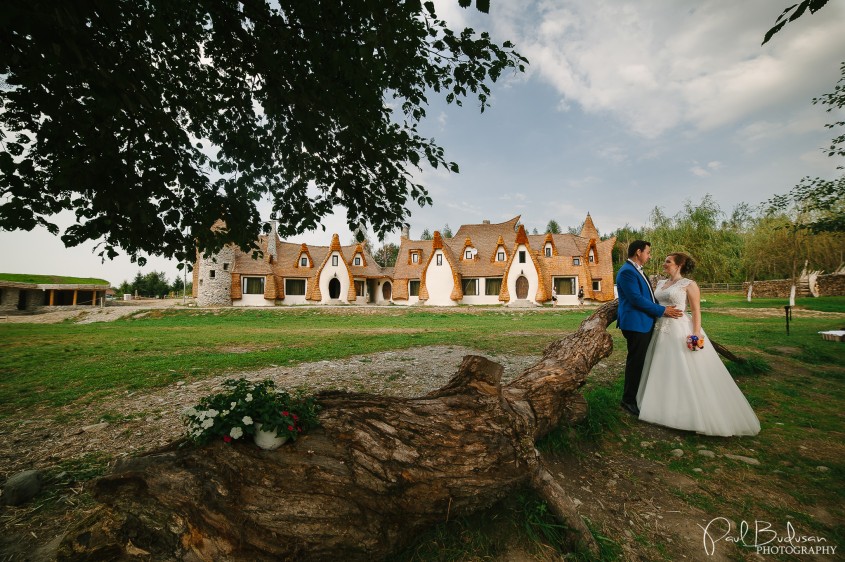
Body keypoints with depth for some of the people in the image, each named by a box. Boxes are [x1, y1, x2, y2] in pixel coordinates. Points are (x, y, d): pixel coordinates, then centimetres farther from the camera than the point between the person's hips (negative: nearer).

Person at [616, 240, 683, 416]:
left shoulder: (637, 270, 17)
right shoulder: (627, 271, -16)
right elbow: (636, 299, -22)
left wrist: (664, 307, 12)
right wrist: (662, 310, -15)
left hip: (645, 323, 10)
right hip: (635, 324, -10)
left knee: (643, 361, 16)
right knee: (635, 362, -2)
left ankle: (640, 396, 29)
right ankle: (628, 400, 11)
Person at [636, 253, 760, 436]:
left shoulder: (689, 284, -6)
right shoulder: (661, 283, 11)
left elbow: (696, 311, -9)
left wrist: (696, 333, -17)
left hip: (680, 331, -6)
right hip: (661, 331, 7)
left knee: (686, 374, -1)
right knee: (664, 372, 13)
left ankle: (694, 414, 13)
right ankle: (668, 410, 27)